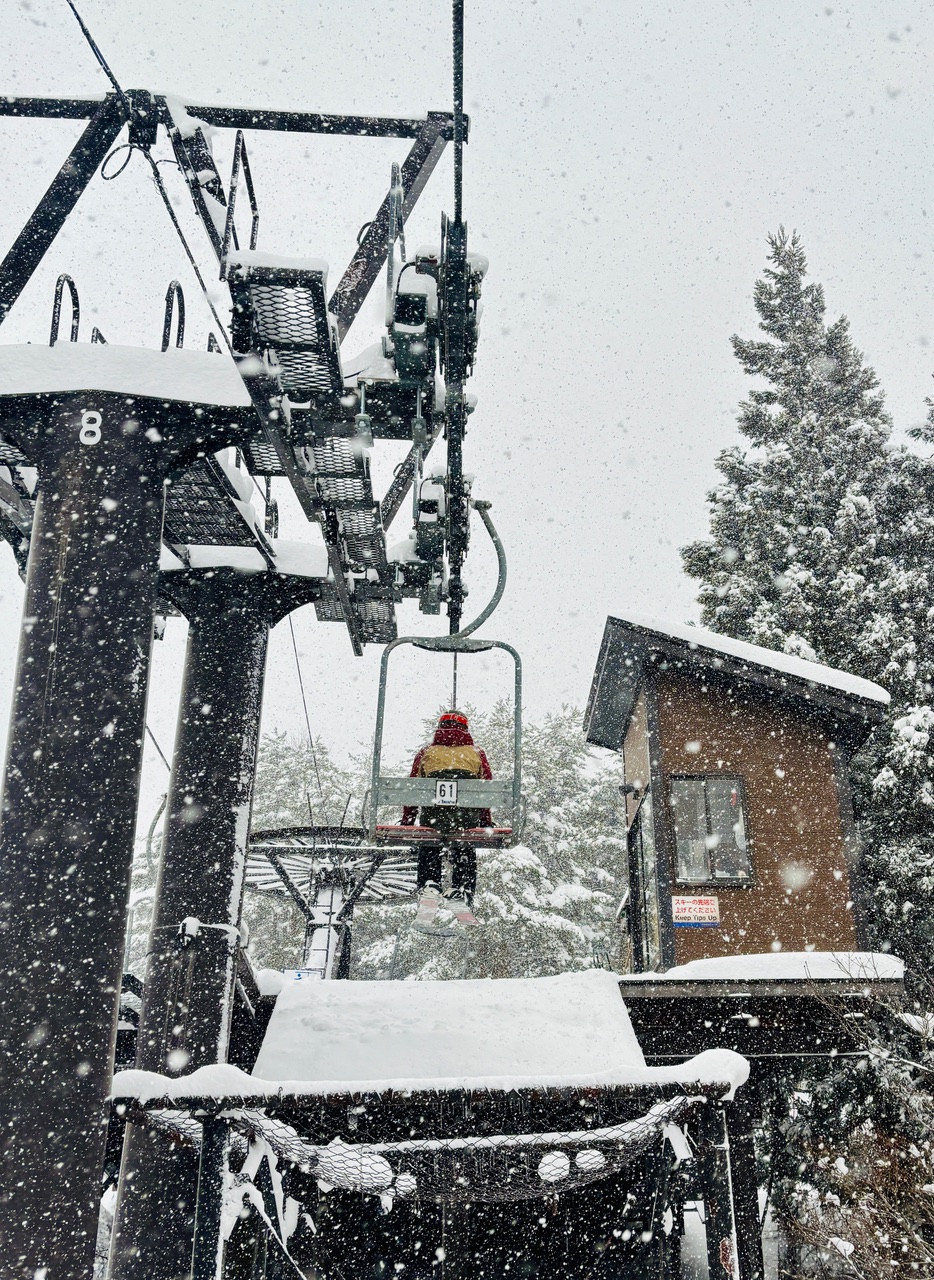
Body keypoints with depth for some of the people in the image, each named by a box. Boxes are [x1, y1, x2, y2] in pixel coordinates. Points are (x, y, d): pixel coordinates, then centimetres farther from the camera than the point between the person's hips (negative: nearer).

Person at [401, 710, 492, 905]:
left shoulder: (427, 751, 22)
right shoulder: (476, 752, 24)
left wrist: (407, 820, 22)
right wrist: (486, 821, 26)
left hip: (433, 809, -1)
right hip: (468, 810, 1)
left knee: (429, 846, 22)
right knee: (464, 849, 21)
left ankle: (429, 882, 6)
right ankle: (462, 887, 7)